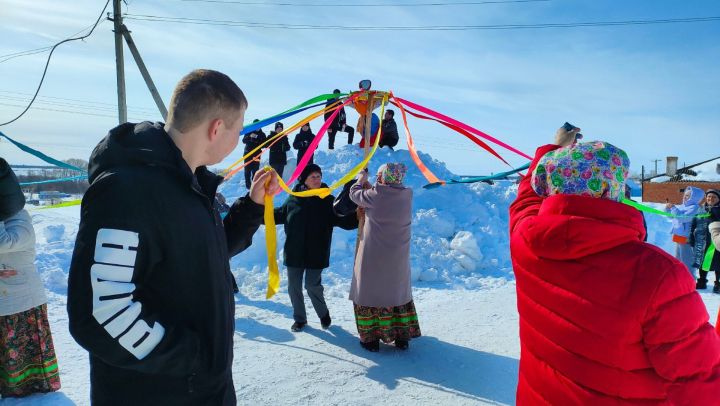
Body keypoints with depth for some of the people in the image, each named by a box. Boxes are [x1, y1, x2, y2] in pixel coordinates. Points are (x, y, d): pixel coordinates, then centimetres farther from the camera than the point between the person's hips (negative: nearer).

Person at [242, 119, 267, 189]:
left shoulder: (262, 134, 5)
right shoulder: (249, 132, 5)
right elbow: (244, 140, -7)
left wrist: (257, 141, -19)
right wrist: (249, 137, -25)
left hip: (256, 154, 0)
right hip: (248, 154, 0)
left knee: (255, 170, -4)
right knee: (247, 170, -1)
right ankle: (248, 185, 6)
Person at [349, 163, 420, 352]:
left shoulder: (375, 196, -18)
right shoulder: (407, 195, -5)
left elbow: (354, 193, 0)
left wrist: (362, 178, 19)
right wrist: (370, 187, 21)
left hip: (373, 257, -4)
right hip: (398, 258, 5)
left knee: (370, 292, 11)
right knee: (398, 292, 19)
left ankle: (371, 339, 18)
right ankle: (402, 338, 28)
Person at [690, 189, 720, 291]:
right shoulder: (701, 210, 7)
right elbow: (693, 224, 11)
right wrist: (691, 237, 7)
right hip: (701, 241, 3)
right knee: (702, 261, 13)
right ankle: (702, 282, 27)